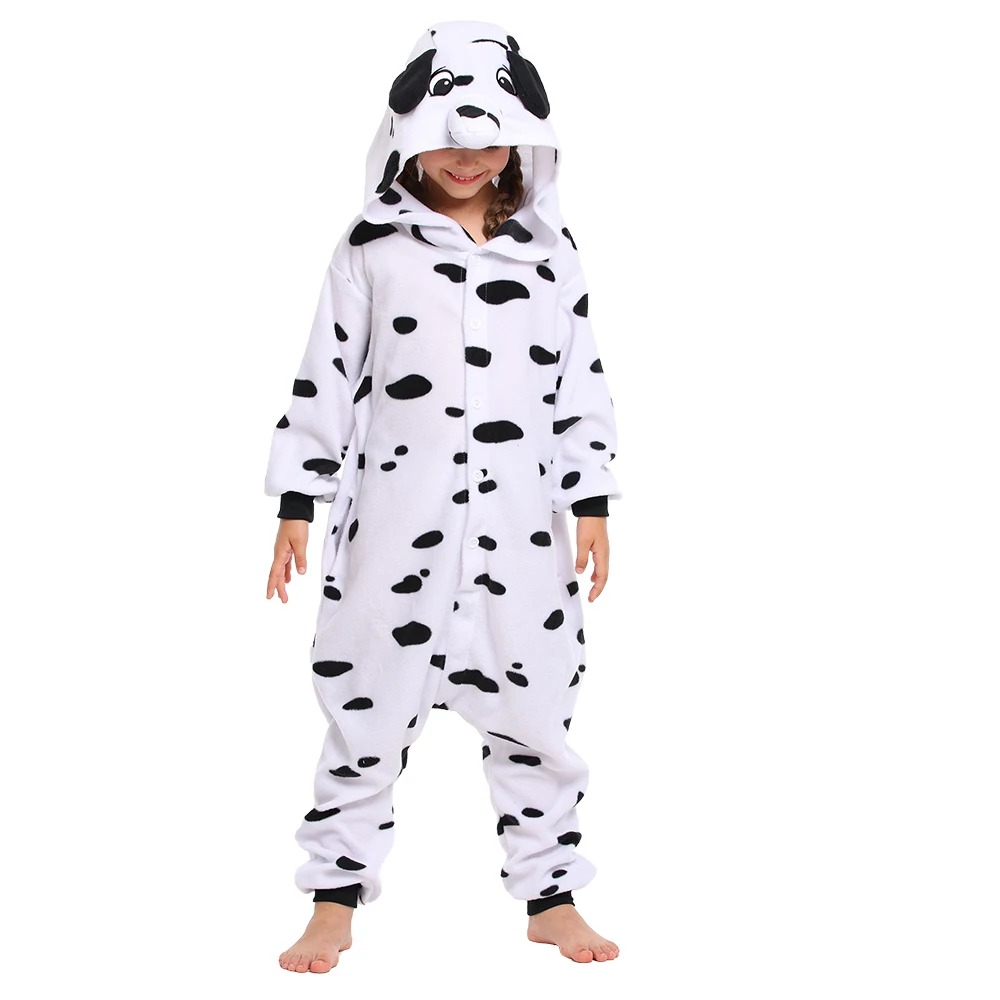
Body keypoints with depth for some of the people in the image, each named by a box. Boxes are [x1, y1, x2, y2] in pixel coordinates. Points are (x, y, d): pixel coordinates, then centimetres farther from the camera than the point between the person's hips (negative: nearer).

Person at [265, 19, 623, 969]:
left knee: (535, 715, 8)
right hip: (395, 525, -2)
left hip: (521, 528, 2)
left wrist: (593, 506, 5)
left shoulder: (550, 253, 9)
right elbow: (323, 382, 3)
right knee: (366, 713, 3)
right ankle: (336, 901, 17)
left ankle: (550, 897, 23)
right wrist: (295, 505, 0)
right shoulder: (371, 249, 2)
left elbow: (583, 390, 10)